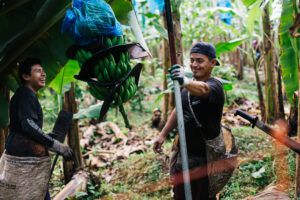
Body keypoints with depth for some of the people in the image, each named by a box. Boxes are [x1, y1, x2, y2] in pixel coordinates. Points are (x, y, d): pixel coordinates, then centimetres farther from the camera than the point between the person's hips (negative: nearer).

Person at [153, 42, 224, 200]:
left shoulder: (214, 86, -16)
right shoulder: (188, 85, 6)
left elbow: (202, 89, -40)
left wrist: (185, 81, -60)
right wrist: (163, 135, 13)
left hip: (205, 157, -7)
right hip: (183, 154, 7)